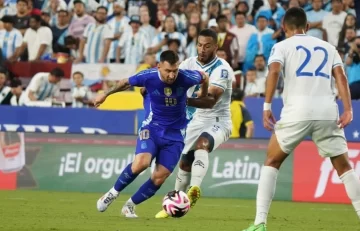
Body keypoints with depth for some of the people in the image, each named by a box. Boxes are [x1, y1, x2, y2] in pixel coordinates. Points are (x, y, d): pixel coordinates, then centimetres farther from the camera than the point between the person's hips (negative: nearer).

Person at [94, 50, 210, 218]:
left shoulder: (186, 78, -19)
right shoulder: (148, 77, -18)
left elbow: (204, 78, 5)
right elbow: (126, 83, 3)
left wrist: (202, 98, 22)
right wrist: (106, 94, 15)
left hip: (175, 134, 1)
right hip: (152, 128, -1)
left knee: (159, 178, -7)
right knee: (141, 163, -28)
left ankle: (130, 205, 16)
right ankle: (113, 193, -4)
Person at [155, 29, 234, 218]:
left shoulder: (222, 69, -20)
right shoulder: (190, 63, -1)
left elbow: (211, 100, -30)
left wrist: (185, 100, -43)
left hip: (218, 121, -7)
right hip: (198, 120, 7)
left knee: (201, 143, -35)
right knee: (185, 163, 10)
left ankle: (195, 189, -52)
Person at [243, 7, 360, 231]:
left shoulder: (282, 46, 13)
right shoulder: (327, 47, 22)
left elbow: (274, 71, -7)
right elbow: (341, 75, 7)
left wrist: (267, 106, -8)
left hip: (297, 110, -2)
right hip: (328, 111, 2)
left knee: (272, 162, 13)